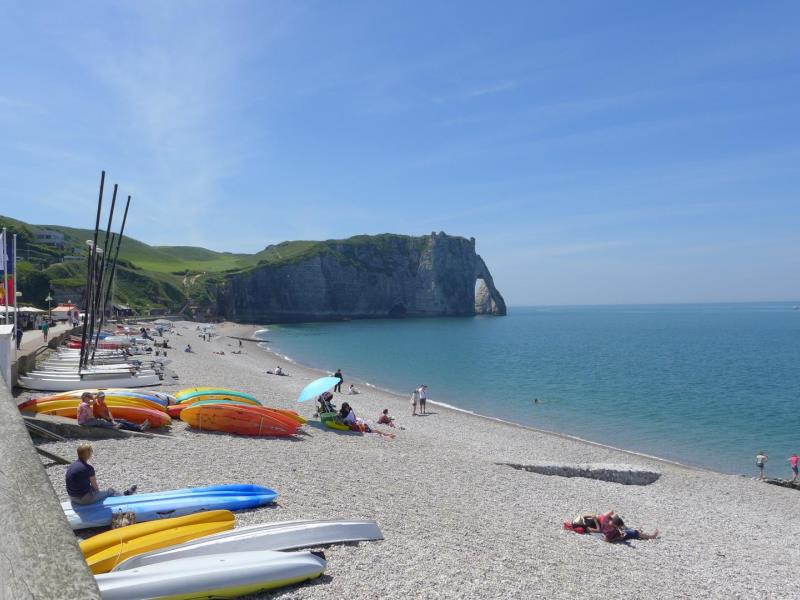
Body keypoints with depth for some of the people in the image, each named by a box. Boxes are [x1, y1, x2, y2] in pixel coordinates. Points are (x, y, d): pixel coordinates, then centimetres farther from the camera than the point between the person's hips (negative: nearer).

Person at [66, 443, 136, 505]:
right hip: (84, 499, -8)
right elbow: (95, 486, -15)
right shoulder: (88, 468, -23)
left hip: (72, 497, 8)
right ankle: (124, 496, 41)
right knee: (110, 491, 14)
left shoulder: (71, 466, 1)